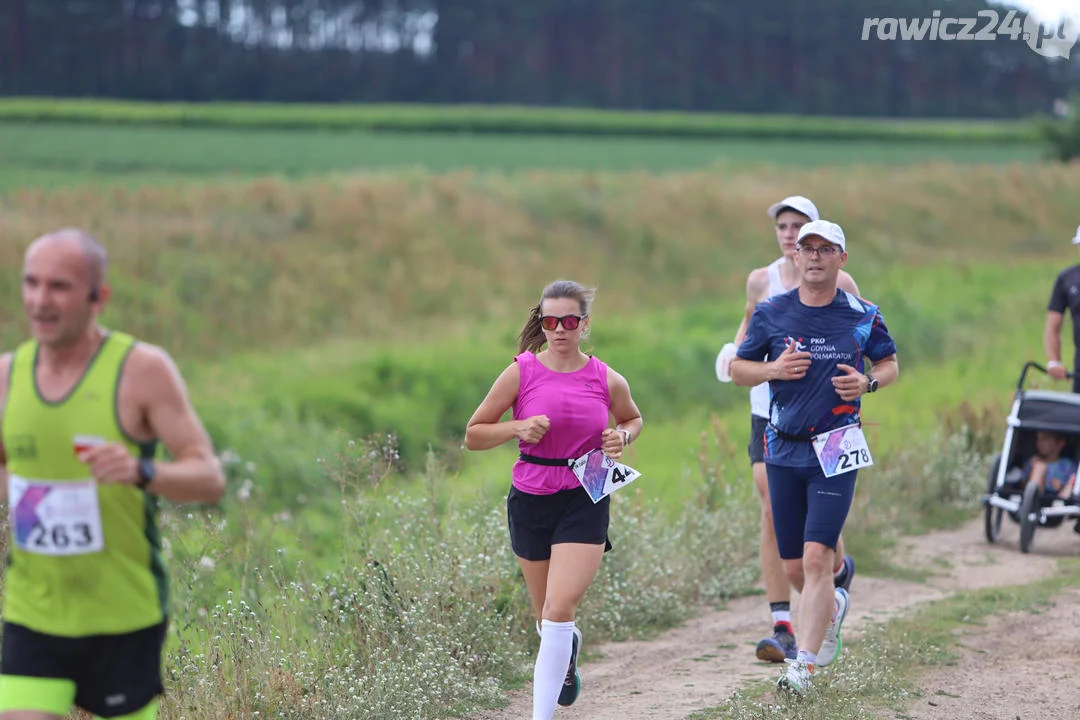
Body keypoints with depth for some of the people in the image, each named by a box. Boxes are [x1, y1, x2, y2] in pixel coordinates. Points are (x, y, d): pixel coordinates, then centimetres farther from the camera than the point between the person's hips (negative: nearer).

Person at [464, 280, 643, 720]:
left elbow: (632, 419, 20)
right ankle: (569, 649, 52)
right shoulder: (521, 372, -5)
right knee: (548, 620, 15)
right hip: (530, 500, 1)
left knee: (559, 612, -16)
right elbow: (473, 435, 0)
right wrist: (518, 428, -17)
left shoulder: (607, 381, -1)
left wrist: (621, 438, -2)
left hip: (585, 502, -1)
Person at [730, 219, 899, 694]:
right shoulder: (771, 313, 2)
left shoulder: (862, 316, 0)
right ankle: (832, 605, 41)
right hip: (783, 450, 3)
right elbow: (738, 369, 9)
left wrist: (868, 382, -9)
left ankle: (803, 663, -14)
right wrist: (773, 369, -12)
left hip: (836, 450, -3)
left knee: (817, 557, -16)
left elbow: (889, 363, 14)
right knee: (793, 568, 8)